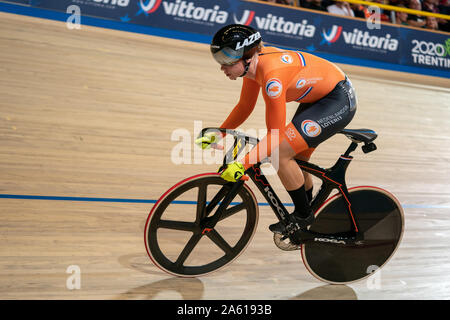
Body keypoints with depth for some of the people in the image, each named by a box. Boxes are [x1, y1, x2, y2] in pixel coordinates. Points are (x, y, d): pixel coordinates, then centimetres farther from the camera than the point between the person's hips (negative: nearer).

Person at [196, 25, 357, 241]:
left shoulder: (272, 75, -32)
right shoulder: (252, 62, -6)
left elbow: (275, 134, -30)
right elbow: (244, 107, 7)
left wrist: (242, 164, -35)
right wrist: (216, 135, 4)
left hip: (338, 101, -9)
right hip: (317, 96, 9)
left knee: (281, 154, -17)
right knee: (295, 162, 14)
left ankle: (303, 216, 2)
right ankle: (305, 215, 34)